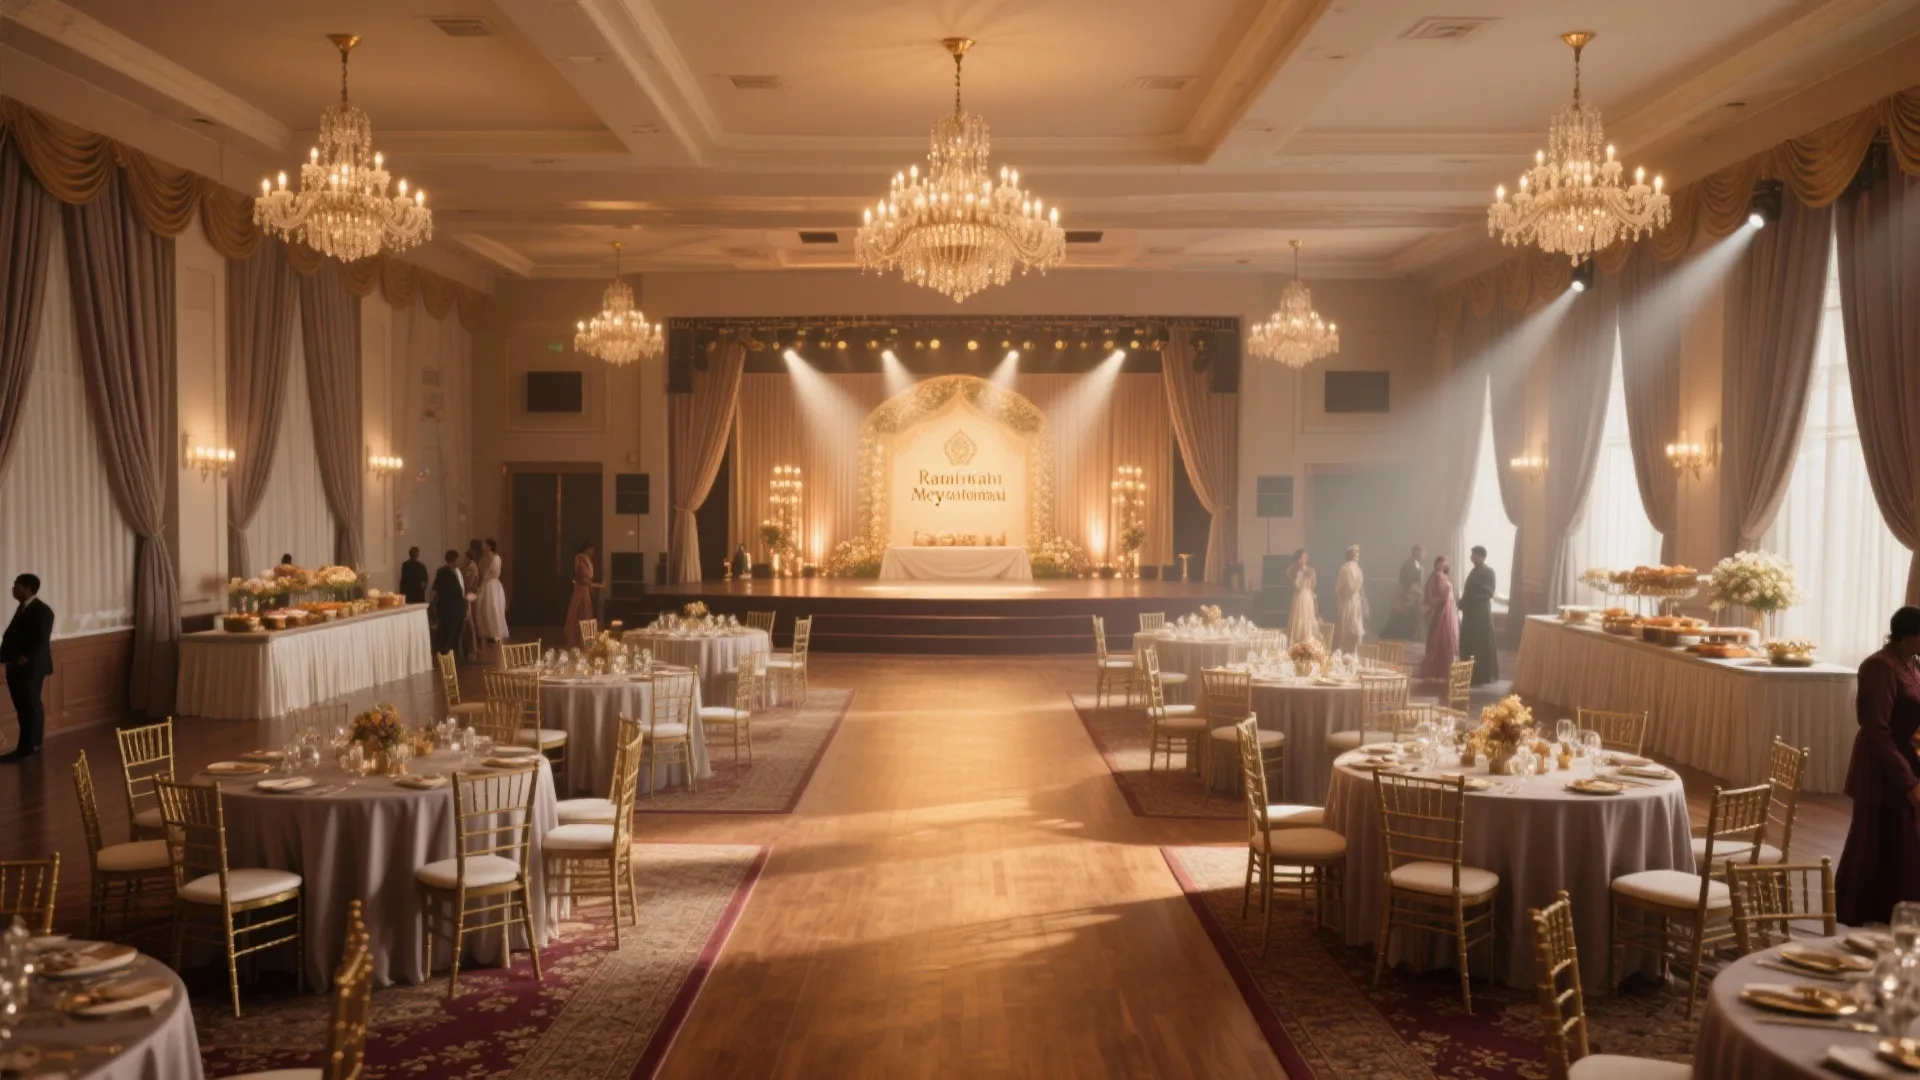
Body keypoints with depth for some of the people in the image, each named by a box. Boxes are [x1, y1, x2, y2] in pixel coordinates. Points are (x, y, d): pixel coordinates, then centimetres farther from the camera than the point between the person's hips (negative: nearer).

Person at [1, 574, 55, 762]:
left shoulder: (42, 611, -13)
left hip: (30, 668, -9)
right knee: (22, 708, 13)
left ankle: (30, 747, 3)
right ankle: (27, 746, 19)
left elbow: (42, 641, -19)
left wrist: (26, 657, -20)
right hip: (17, 667, 9)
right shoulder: (22, 607, 15)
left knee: (31, 707, -2)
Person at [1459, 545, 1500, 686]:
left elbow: (1489, 593, -15)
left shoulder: (1488, 571, -9)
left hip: (1482, 613, -8)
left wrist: (1470, 596, -17)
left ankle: (1483, 676, 2)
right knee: (1468, 644, 9)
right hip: (1470, 612, 8)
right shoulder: (1473, 571, 15)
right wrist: (1463, 601, 3)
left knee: (1483, 645, -2)